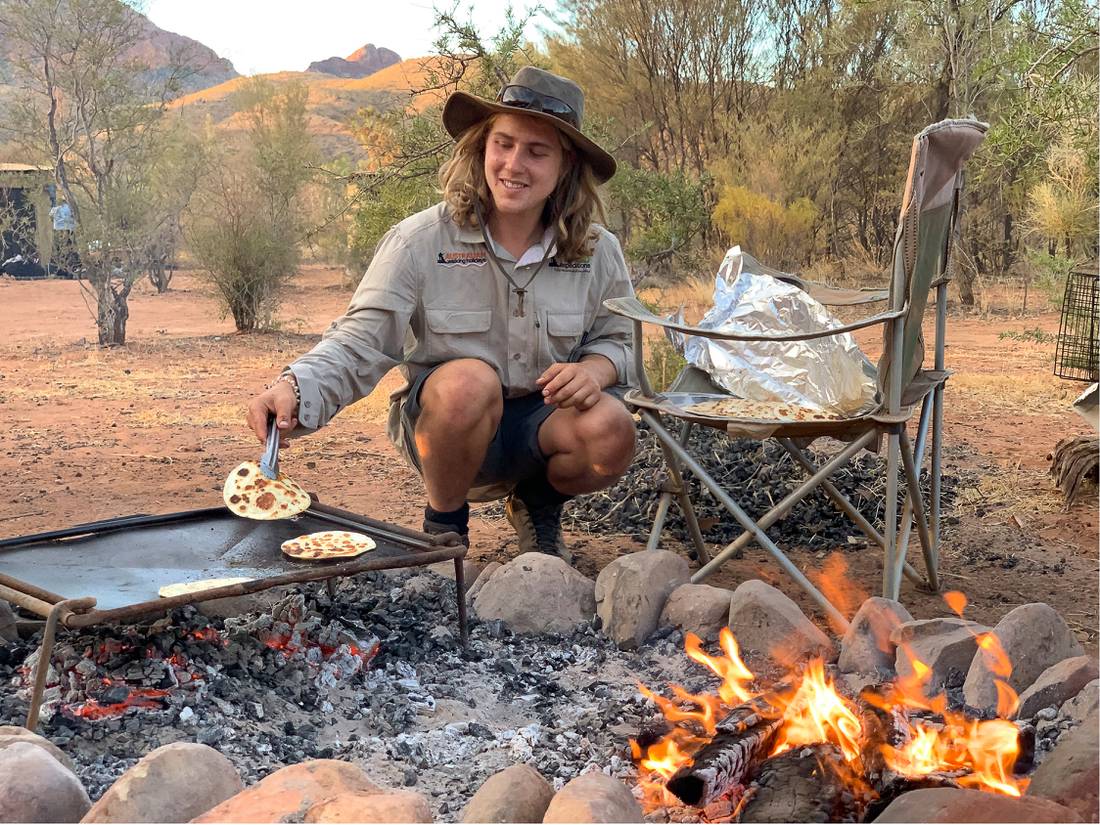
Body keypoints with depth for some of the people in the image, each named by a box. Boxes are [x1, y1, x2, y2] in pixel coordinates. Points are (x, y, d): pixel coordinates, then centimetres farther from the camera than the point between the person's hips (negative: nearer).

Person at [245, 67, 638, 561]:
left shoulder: (597, 251, -4)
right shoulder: (421, 241, -13)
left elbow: (616, 342, 7)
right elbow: (359, 344, -16)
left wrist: (593, 370, -19)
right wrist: (294, 389, -36)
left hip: (540, 421, 2)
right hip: (443, 423, -2)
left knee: (611, 430, -30)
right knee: (469, 380, -37)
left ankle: (537, 503, 8)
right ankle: (444, 529, -7)